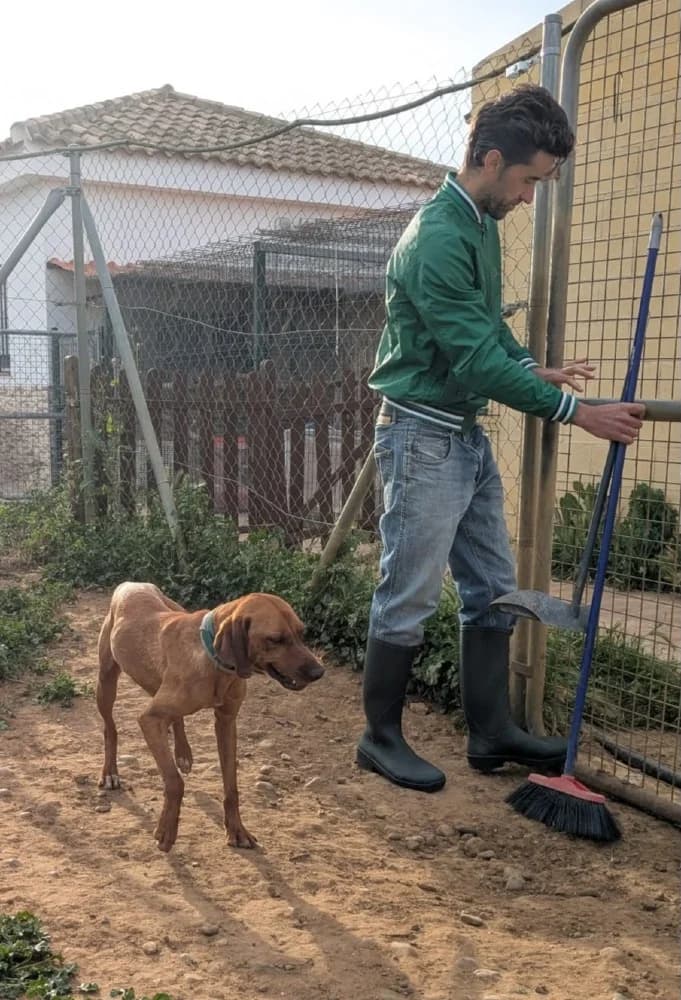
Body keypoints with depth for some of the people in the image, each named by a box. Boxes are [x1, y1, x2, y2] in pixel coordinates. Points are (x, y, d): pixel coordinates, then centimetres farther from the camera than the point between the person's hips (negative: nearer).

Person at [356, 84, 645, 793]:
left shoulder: (482, 223, 10)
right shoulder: (438, 238, -20)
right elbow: (476, 359, -24)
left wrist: (535, 367, 7)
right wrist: (579, 413, -19)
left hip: (467, 436, 10)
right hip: (423, 437, -10)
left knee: (492, 588, 13)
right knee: (408, 598, 1)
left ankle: (491, 732, 25)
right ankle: (381, 739, 17)